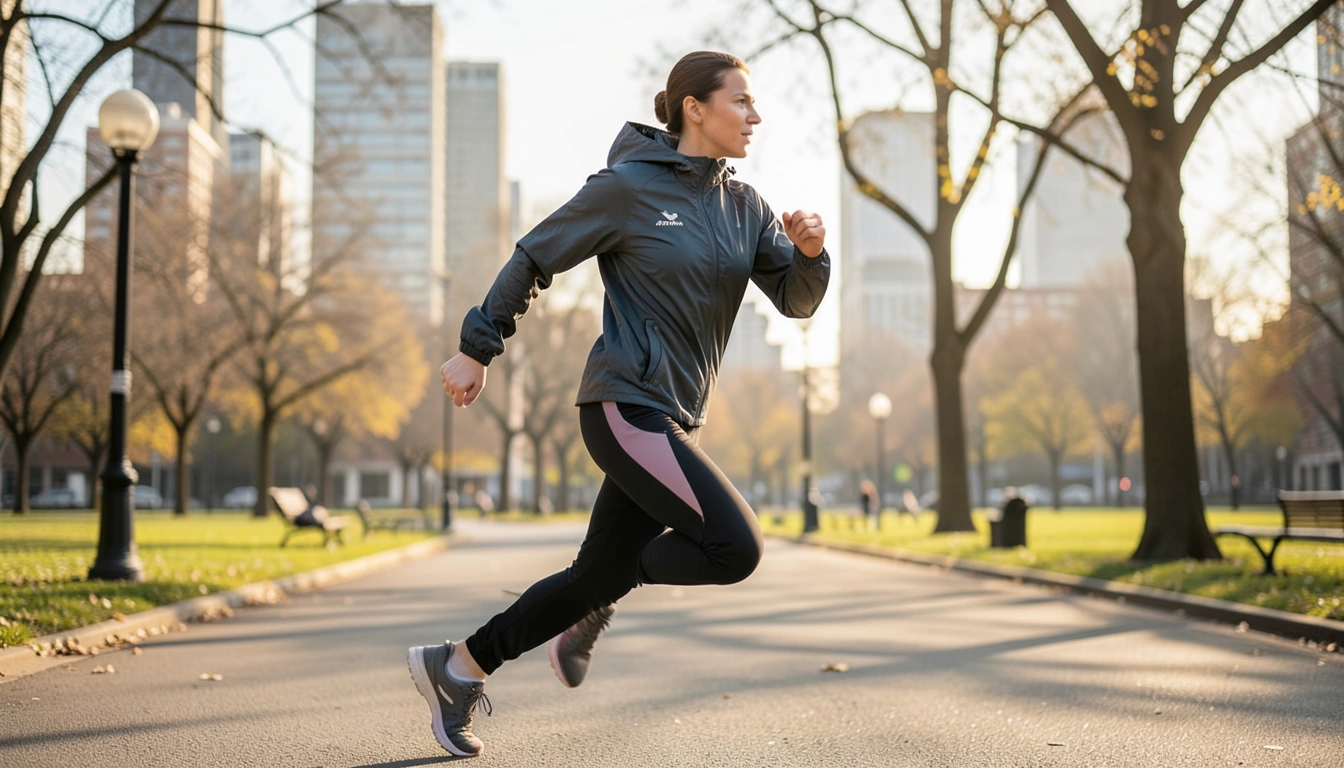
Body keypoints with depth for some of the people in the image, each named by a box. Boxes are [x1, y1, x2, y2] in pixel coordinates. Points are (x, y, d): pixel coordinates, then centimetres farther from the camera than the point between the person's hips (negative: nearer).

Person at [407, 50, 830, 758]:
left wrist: (809, 251, -12)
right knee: (735, 549, -19)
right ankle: (599, 603, 7)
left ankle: (457, 667, 24)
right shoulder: (627, 186, -8)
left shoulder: (743, 206, 11)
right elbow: (534, 257, -1)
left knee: (598, 573, 9)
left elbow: (796, 301, 10)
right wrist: (476, 349, 1)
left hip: (675, 420, 8)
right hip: (624, 406, -8)